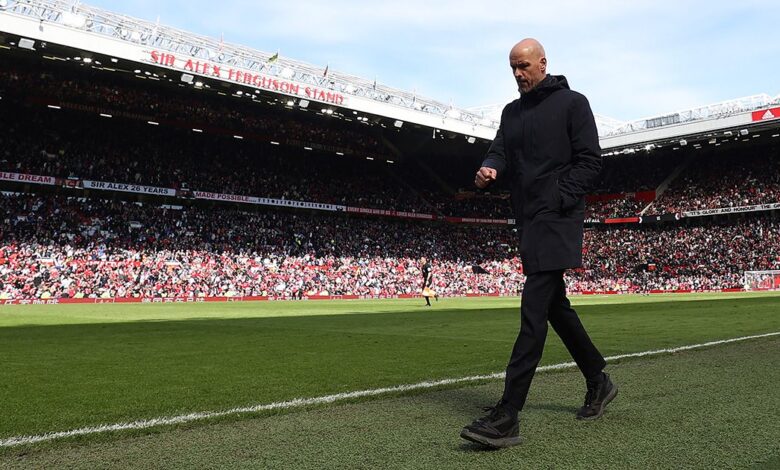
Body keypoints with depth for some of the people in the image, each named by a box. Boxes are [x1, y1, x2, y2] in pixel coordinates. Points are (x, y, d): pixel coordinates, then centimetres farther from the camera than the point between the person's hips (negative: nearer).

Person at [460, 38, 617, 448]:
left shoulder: (572, 103, 0)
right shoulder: (512, 111, 19)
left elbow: (590, 161, -5)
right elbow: (500, 150, 8)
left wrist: (557, 200, -16)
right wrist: (489, 168, -16)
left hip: (557, 219, -8)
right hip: (529, 221, 8)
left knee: (534, 310, -15)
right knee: (555, 306, 14)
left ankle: (507, 417, -17)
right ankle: (598, 383, 32)